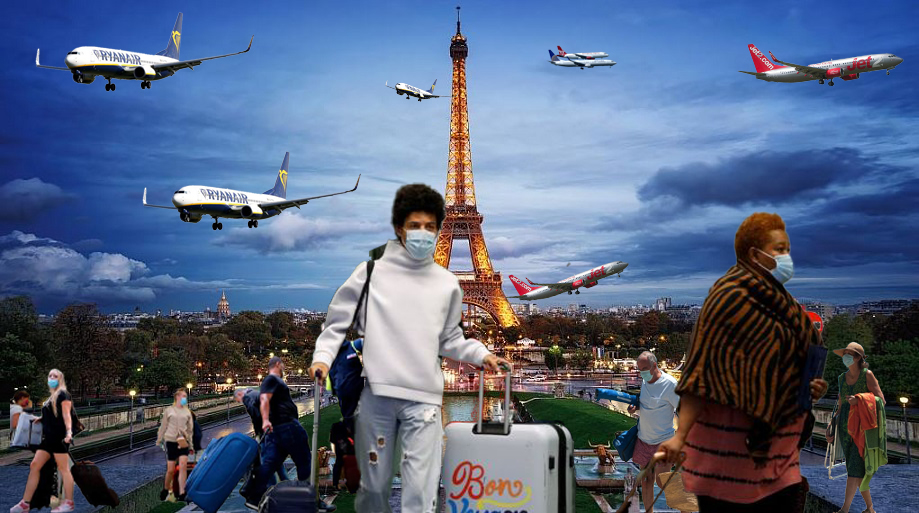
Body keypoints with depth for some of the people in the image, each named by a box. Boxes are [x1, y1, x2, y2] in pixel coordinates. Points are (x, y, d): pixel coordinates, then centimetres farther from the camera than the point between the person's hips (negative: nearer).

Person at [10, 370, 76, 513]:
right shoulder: (50, 397, 21)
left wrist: (69, 431, -23)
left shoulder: (63, 394, -3)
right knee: (34, 466, 4)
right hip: (48, 437, 9)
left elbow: (66, 415, -13)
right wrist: (41, 419, 18)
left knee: (63, 468, -6)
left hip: (59, 436, -9)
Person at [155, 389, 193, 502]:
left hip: (183, 442, 2)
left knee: (183, 466, -14)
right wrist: (158, 441, 6)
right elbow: (163, 427, 7)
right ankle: (165, 490, 27)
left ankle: (181, 494, -13)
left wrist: (191, 444, 14)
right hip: (171, 441, -1)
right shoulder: (168, 410, 5)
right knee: (171, 470, 0)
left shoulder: (187, 412, 11)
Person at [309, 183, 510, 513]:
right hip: (376, 395, -1)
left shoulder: (448, 283, 11)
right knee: (374, 484, 10)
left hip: (424, 398, 1)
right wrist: (323, 356, -7)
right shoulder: (373, 271, 4)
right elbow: (338, 322, 7)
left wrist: (481, 354, 4)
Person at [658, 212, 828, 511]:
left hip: (774, 443, 9)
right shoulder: (731, 298, -13)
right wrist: (681, 435, -27)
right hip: (729, 442, -8)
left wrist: (808, 388, 3)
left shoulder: (775, 300, 13)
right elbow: (701, 372, -20)